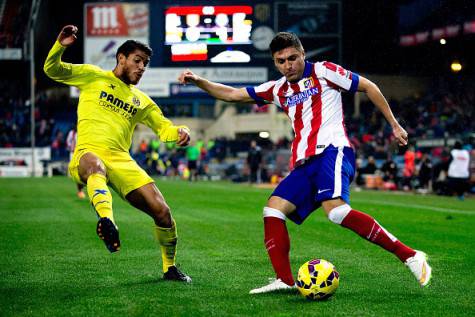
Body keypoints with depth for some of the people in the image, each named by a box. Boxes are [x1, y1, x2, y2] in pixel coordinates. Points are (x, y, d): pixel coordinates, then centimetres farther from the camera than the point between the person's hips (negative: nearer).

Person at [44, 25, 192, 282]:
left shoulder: (142, 101, 26)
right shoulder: (93, 77, 14)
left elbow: (164, 128, 29)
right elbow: (52, 70, 9)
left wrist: (179, 132, 4)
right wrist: (60, 46, -13)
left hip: (121, 161, 4)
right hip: (88, 153, -4)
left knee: (162, 211, -9)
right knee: (95, 165, -44)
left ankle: (169, 268, 14)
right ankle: (106, 219, -71)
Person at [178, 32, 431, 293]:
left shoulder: (322, 72, 4)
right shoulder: (278, 90, 20)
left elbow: (368, 87, 8)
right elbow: (232, 94, 21)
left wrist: (394, 124, 7)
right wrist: (197, 81, 9)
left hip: (332, 150, -8)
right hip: (304, 163, 8)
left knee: (335, 208, -31)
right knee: (273, 209, -6)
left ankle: (409, 256, -30)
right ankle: (285, 280, -10)